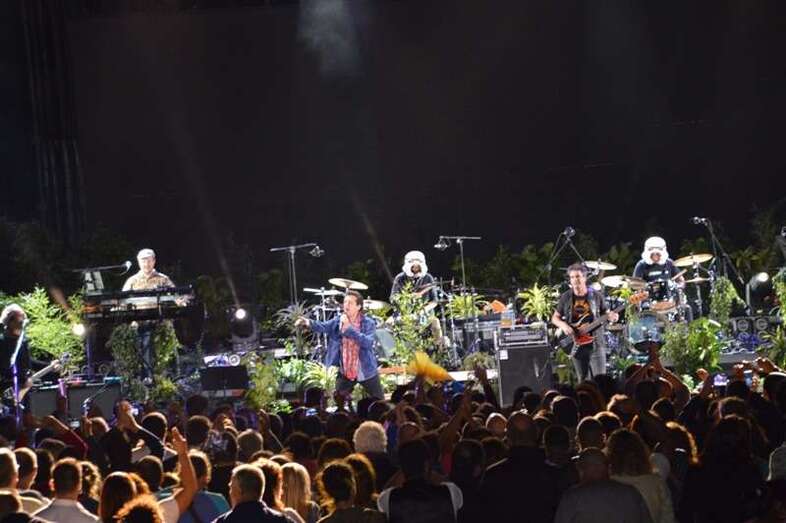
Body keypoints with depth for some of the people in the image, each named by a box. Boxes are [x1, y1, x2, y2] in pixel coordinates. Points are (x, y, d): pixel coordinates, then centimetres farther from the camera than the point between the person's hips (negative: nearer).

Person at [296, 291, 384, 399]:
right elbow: (323, 326, -18)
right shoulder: (338, 321, -2)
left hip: (366, 372, -2)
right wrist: (309, 323, -39)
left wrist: (348, 328, -33)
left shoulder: (368, 323, -12)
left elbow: (367, 342, -27)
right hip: (345, 373, 2)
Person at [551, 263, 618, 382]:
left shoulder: (596, 296, 0)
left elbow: (604, 314, 9)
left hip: (595, 344, -1)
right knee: (583, 382, 7)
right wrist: (563, 325, -12)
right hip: (576, 346, 1)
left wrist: (611, 317, -14)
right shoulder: (566, 298, 1)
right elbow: (555, 317, 9)